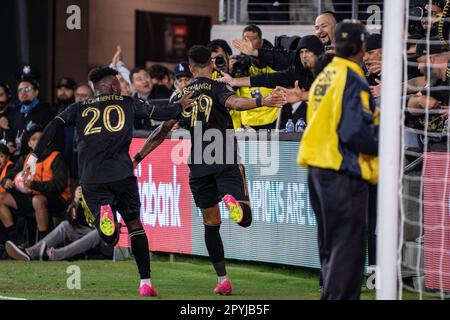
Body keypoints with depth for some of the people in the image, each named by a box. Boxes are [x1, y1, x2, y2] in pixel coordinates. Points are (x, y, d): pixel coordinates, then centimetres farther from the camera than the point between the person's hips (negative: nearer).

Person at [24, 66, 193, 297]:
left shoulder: (79, 108, 17)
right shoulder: (127, 104, 14)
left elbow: (54, 126, 4)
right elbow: (160, 114, 17)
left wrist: (35, 155, 1)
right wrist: (180, 106, 36)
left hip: (91, 179, 1)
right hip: (121, 174, -1)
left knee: (109, 239, 3)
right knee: (135, 224, 13)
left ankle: (104, 214, -31)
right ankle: (145, 283, 7)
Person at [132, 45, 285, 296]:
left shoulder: (181, 96, 12)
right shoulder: (217, 88, 0)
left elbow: (162, 131, 13)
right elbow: (232, 102, -23)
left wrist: (137, 158, 21)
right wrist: (261, 102, -38)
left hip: (198, 167, 4)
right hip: (226, 162, -4)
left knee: (211, 223, 12)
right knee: (244, 218, -6)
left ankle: (222, 279, 7)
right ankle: (232, 200, -40)